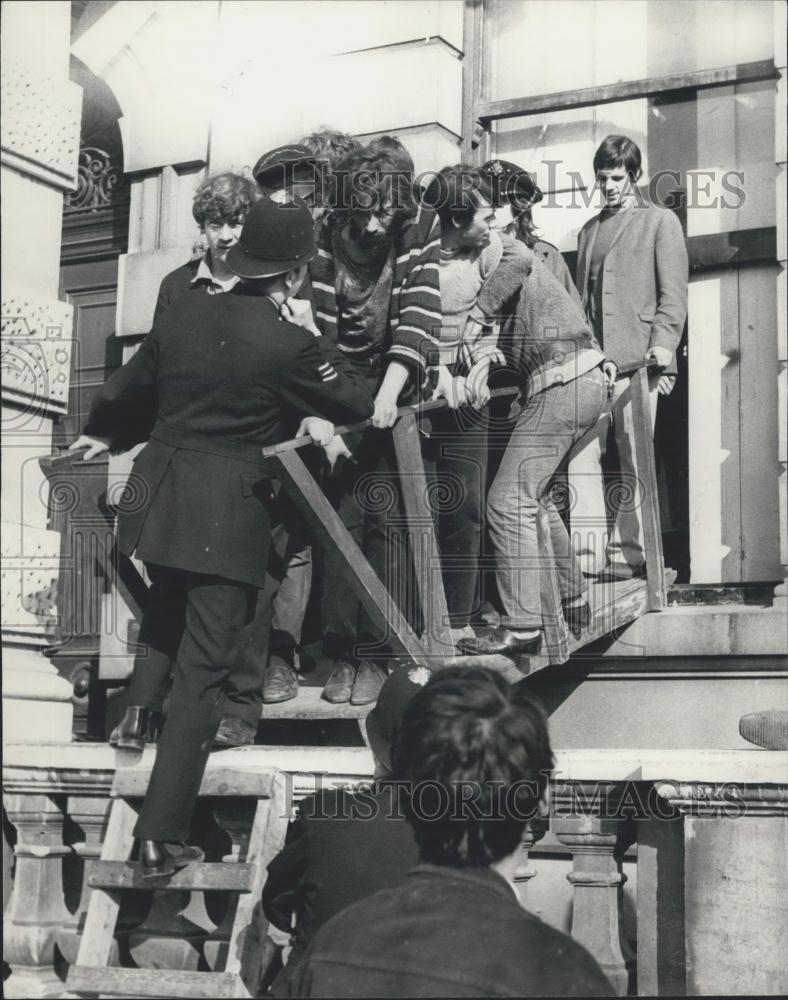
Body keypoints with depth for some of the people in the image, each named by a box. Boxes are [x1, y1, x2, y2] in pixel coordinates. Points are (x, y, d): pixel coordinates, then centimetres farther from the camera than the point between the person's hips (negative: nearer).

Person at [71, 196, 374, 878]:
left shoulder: (185, 312, 5)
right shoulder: (289, 341, -12)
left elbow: (126, 390, 19)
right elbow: (359, 404, 1)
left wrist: (102, 434, 39)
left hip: (160, 498, 5)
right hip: (229, 512, -5)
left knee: (166, 612, 34)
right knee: (204, 669, -2)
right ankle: (162, 834, -3)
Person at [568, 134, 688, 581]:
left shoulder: (660, 222, 9)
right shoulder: (589, 231, 24)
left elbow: (673, 292, 0)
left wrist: (663, 342, -14)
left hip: (637, 359, -4)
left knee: (634, 461, -3)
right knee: (581, 454, -7)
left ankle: (628, 553, 2)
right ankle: (590, 552, -6)